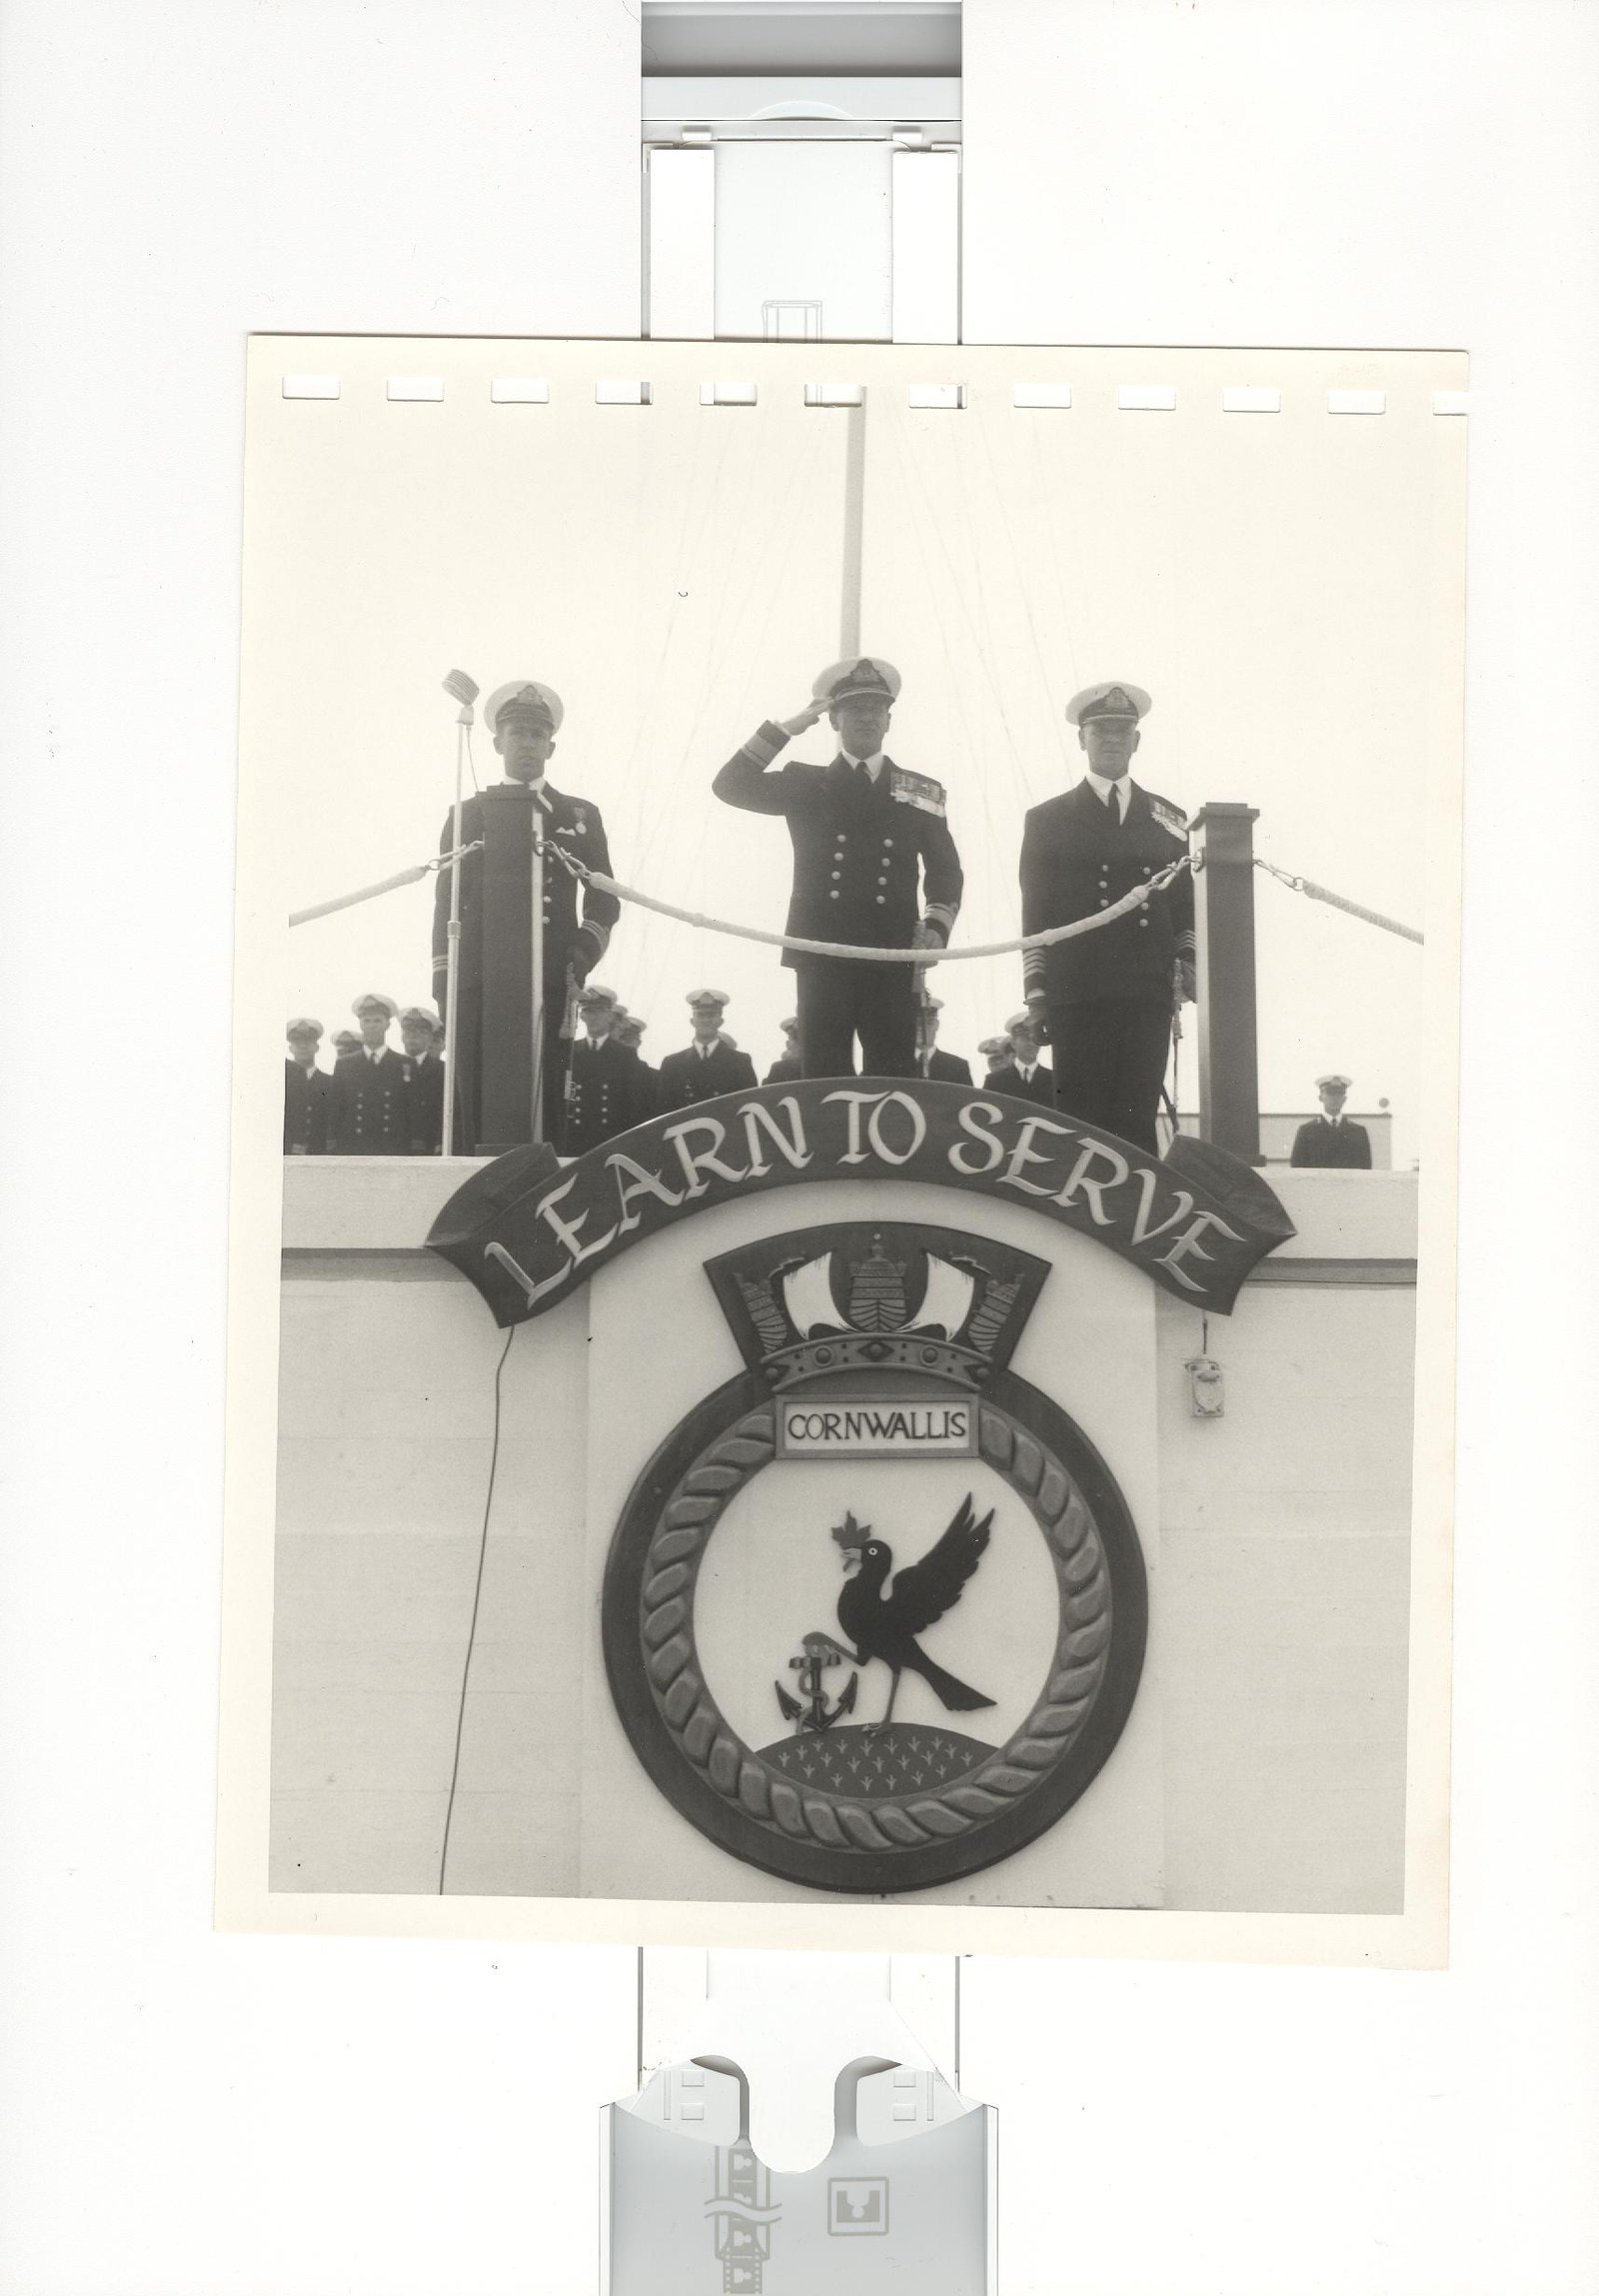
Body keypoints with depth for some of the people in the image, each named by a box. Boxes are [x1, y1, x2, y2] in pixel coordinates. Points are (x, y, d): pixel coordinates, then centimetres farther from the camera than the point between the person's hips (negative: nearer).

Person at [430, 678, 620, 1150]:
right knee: (477, 1109, -8)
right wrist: (443, 982, 2)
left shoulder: (580, 816, 19)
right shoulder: (468, 816, 17)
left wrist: (584, 955, -2)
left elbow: (603, 900, 16)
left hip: (551, 983, 0)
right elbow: (447, 904, 11)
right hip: (479, 982, 0)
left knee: (545, 1109, -7)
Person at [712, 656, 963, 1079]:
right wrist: (786, 727, -2)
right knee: (823, 1082, -2)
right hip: (822, 957, 0)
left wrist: (936, 929, -3)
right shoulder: (804, 784, 13)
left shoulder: (921, 792, 15)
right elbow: (730, 786, 2)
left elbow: (945, 872, 15)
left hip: (893, 961, 1)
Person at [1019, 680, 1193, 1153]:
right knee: (1081, 1119, -6)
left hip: (1148, 995, 2)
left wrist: (1187, 975, 7)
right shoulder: (1047, 820, 11)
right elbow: (1034, 913, 6)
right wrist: (1037, 990, -1)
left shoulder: (1168, 821, 18)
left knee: (1137, 1119, -3)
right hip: (1075, 997, -2)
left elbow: (1186, 910, 18)